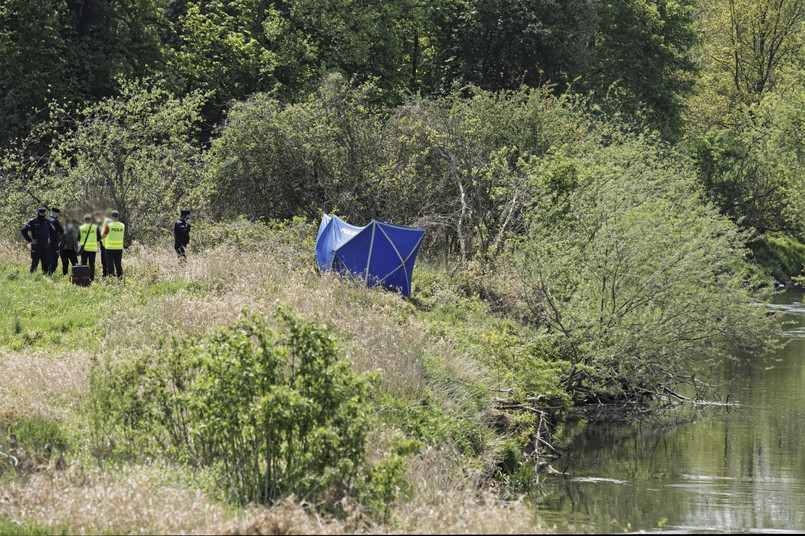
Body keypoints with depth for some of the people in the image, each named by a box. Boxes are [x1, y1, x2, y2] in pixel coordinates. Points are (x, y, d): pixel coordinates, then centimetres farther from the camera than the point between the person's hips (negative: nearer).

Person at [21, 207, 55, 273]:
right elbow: (24, 230, -6)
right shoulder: (33, 222, -4)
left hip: (46, 248, 4)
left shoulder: (47, 221, 11)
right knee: (34, 264, -3)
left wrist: (51, 239, 14)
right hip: (36, 247, -4)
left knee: (46, 264, 5)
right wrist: (30, 240, -9)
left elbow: (53, 231, 27)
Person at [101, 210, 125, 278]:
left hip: (110, 248, -4)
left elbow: (103, 236, -9)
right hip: (119, 248, 4)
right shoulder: (122, 226, 1)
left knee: (110, 265, 2)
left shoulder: (108, 226, -12)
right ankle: (120, 278, 7)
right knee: (118, 264, 10)